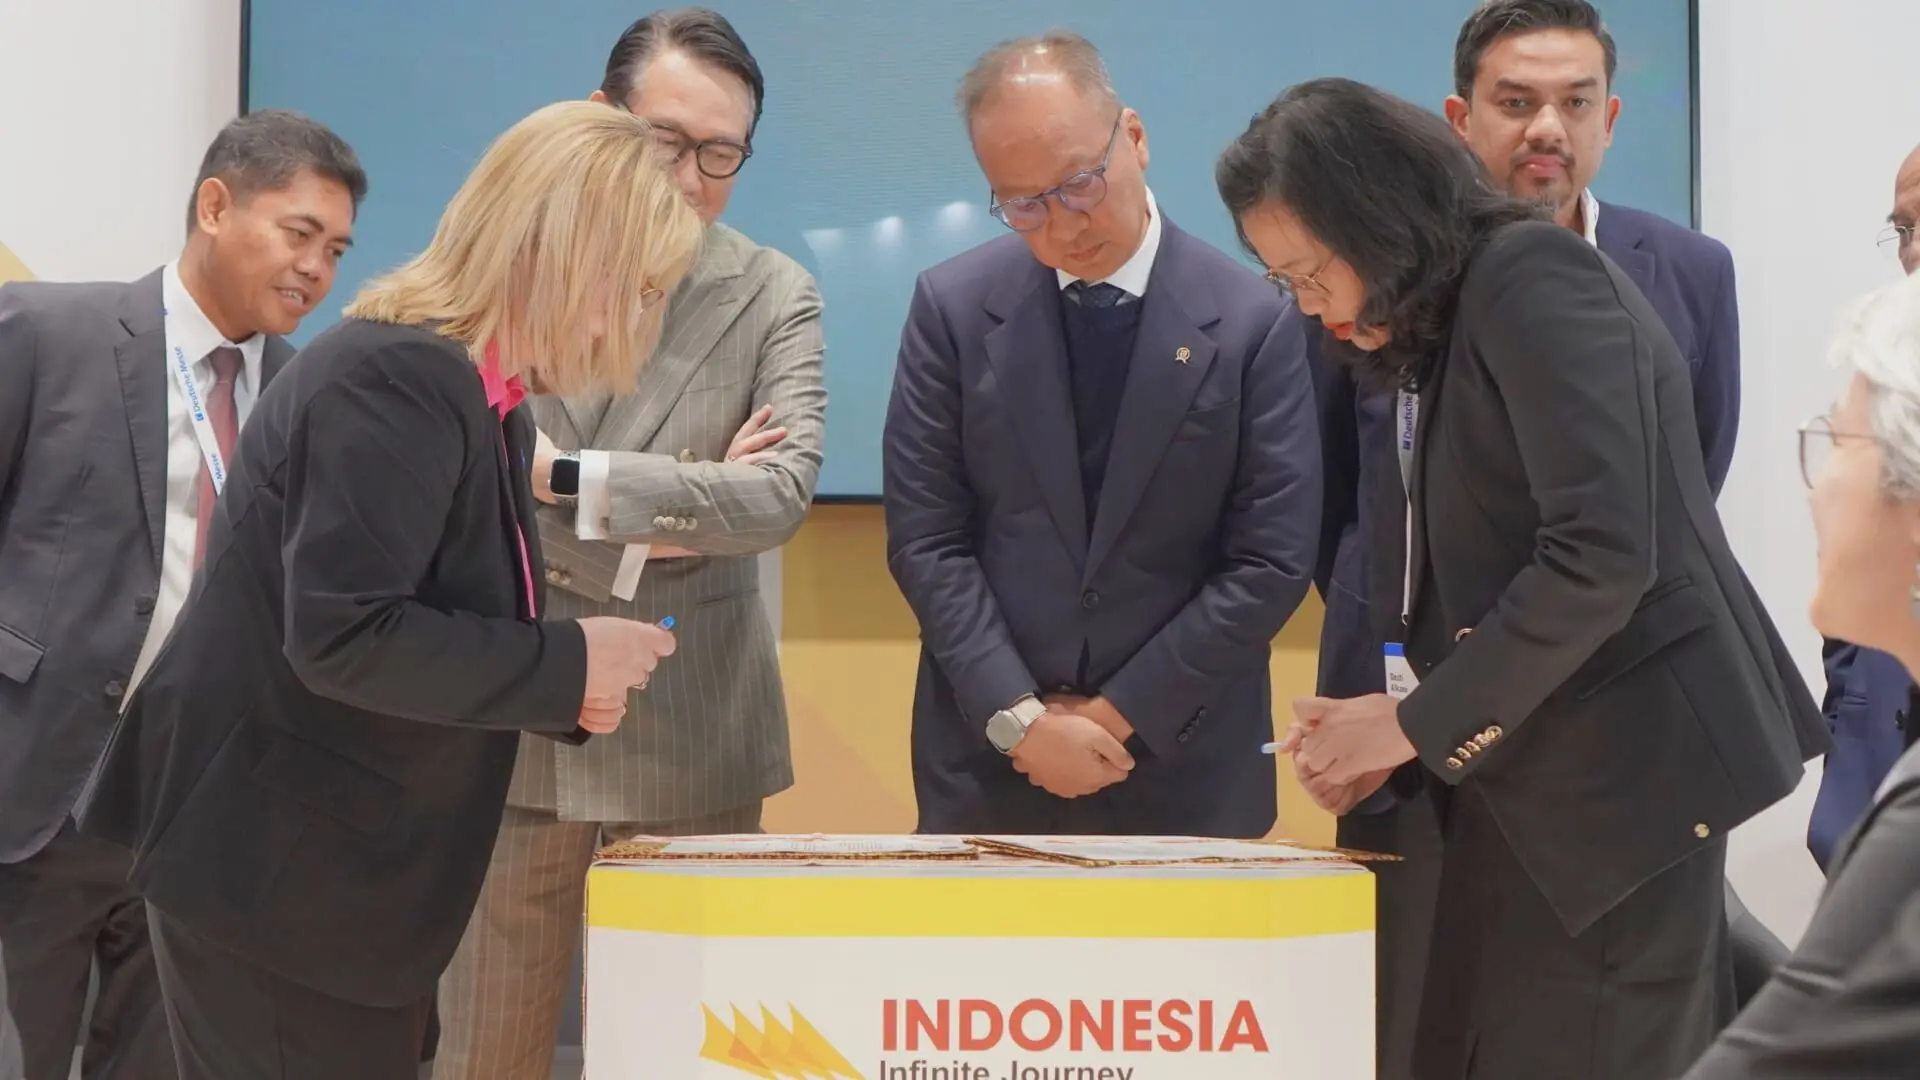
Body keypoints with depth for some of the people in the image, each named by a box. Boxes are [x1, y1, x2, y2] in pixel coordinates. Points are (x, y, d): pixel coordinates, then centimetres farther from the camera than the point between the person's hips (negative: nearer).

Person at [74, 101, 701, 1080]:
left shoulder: (477, 399, 10)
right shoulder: (396, 379, -20)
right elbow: (342, 634, -29)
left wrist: (566, 688, -3)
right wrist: (567, 664, -20)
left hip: (346, 870, 10)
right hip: (268, 869, -10)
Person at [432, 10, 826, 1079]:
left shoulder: (775, 296, 1)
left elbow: (784, 491, -13)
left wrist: (571, 481, -19)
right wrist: (650, 528, -12)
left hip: (691, 732, 0)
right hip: (509, 715, 0)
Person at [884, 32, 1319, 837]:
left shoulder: (1252, 320, -6)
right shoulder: (954, 307, -2)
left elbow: (1273, 560, -6)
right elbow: (927, 539, -2)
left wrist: (1123, 714, -9)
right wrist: (1018, 718, -10)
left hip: (1184, 768, -1)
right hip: (989, 758, 1)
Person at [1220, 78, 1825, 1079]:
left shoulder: (1535, 278, -11)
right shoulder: (1433, 346, 16)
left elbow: (1603, 554, -21)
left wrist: (1416, 723, -14)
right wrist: (1384, 748, 1)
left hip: (1619, 765, -9)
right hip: (1526, 782, 9)